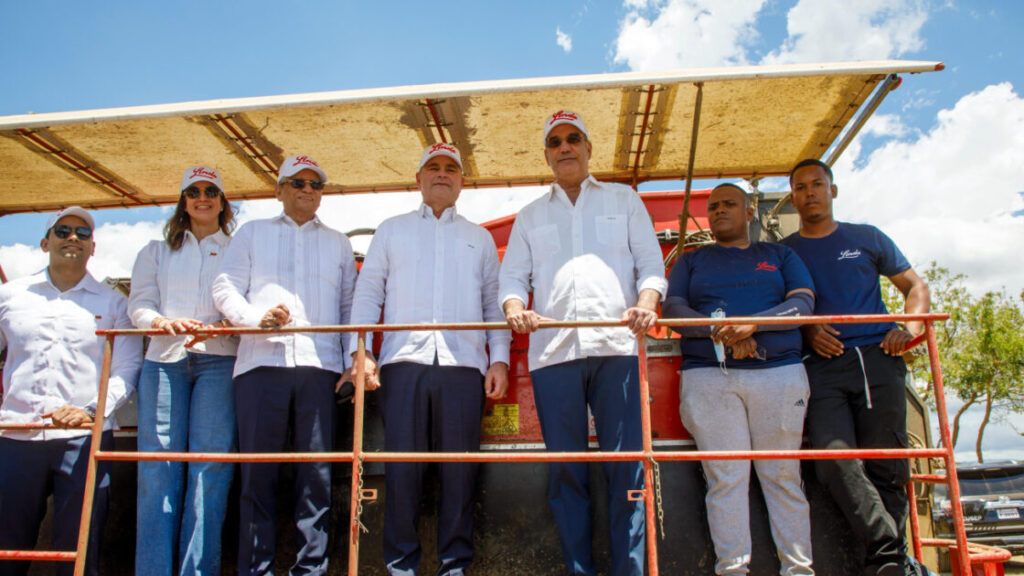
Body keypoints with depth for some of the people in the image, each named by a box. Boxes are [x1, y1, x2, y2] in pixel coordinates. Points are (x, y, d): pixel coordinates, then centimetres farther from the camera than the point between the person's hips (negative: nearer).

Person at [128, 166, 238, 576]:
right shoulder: (157, 251, 24)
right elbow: (139, 304, 12)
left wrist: (220, 325, -15)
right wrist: (163, 321, -10)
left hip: (220, 361, -2)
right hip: (165, 361, 2)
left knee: (211, 461, -9)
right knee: (158, 465, -4)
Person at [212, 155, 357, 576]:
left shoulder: (337, 242, 22)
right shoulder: (252, 232, 19)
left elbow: (351, 306, 16)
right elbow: (225, 289, 8)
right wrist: (257, 316, -11)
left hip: (320, 364, 1)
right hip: (261, 362, 0)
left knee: (317, 471, -2)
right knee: (257, 470, -1)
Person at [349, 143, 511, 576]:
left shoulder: (480, 238, 22)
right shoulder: (392, 230, 20)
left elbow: (494, 301, 16)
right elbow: (368, 291, 12)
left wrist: (500, 359, 3)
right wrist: (360, 349, -2)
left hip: (463, 362, 1)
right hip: (404, 359, 0)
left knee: (459, 466, -1)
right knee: (402, 463, -2)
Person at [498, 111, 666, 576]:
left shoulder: (623, 200, 20)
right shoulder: (530, 215, 24)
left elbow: (651, 263, 11)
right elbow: (513, 274, 15)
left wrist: (646, 302, -10)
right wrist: (514, 306, -8)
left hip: (616, 345, -1)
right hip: (552, 349, 2)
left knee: (626, 464, -6)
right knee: (565, 467, 1)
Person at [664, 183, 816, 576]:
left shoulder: (780, 255, 20)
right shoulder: (690, 261, 20)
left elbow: (803, 303, 4)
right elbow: (672, 308, 5)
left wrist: (753, 324, -14)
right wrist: (720, 333, -13)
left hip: (779, 371, 1)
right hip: (709, 376, 0)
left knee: (783, 475, 0)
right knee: (726, 476, -5)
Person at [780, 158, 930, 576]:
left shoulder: (866, 238, 18)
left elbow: (916, 286, 21)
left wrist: (909, 327, 2)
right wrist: (806, 332, -4)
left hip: (878, 359, 1)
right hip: (823, 368, -1)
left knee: (886, 464, -4)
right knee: (836, 458, -20)